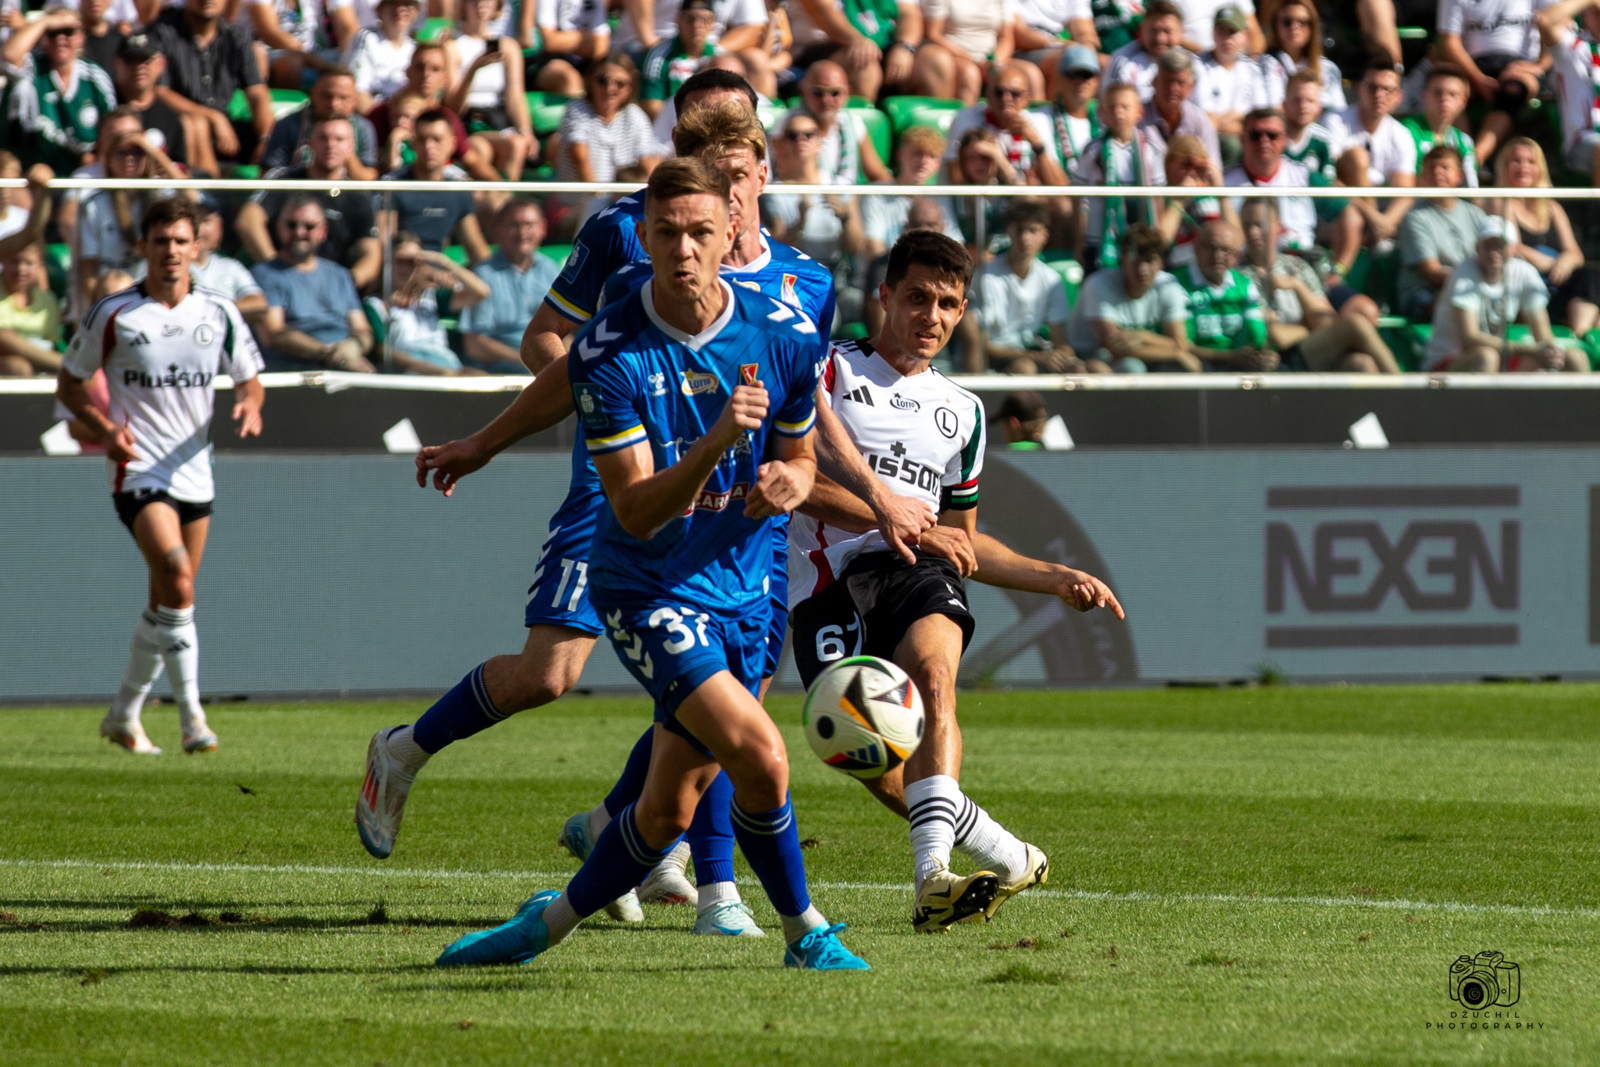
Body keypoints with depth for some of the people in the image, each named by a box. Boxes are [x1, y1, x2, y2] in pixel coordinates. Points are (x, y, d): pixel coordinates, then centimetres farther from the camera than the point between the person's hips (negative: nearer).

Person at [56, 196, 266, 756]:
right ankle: (191, 717, -22)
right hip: (138, 472, -5)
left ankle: (124, 716, 27)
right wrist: (103, 427, -14)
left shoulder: (219, 313, 5)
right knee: (177, 581, -24)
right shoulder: (111, 315, -4)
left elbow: (249, 380, 14)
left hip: (195, 473, 5)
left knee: (166, 604, 10)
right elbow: (68, 383, 4)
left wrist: (249, 405, -11)